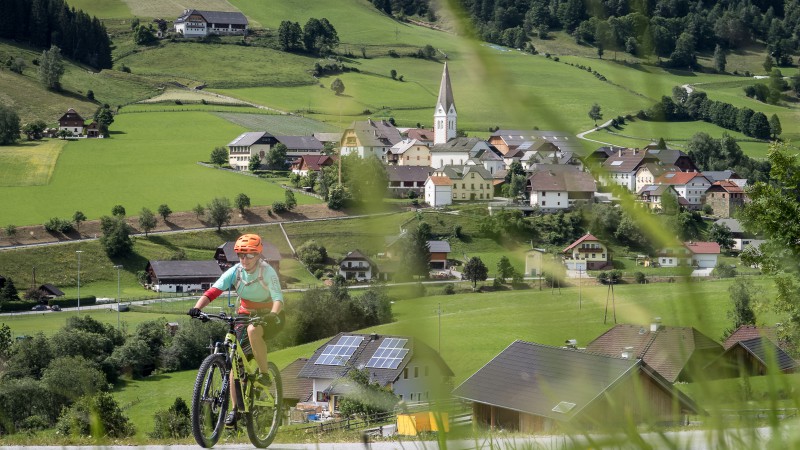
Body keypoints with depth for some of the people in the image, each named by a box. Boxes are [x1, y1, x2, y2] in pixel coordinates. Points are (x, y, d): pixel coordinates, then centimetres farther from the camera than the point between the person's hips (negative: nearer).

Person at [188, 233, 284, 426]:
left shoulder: (267, 271, -21)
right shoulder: (235, 272, -13)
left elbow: (278, 298, -32)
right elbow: (212, 291, -23)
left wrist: (273, 315, -52)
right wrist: (197, 307, -40)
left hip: (269, 316, -4)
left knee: (253, 330, -38)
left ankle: (264, 373, -20)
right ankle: (235, 408, 3)